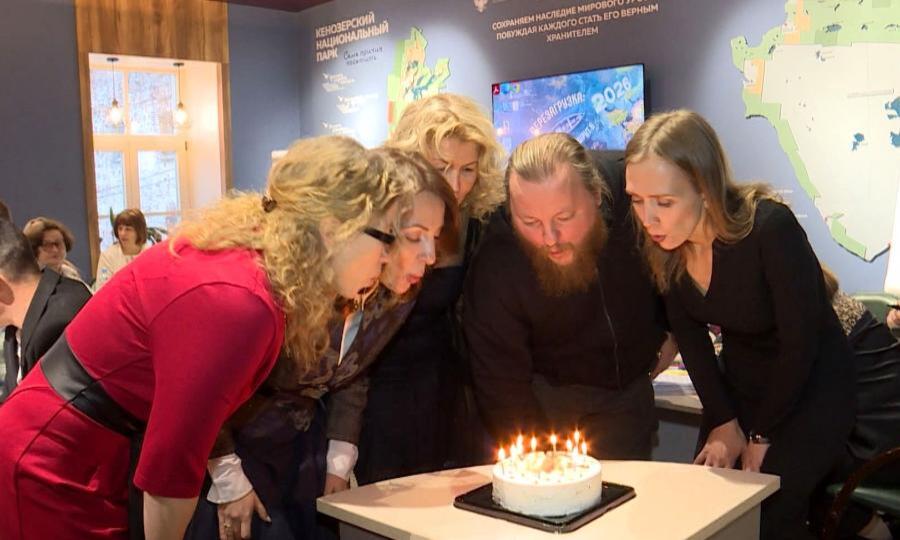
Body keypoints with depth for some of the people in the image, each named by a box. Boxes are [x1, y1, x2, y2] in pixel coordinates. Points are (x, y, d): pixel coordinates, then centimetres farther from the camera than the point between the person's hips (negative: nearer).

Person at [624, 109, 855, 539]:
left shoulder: (770, 229, -31)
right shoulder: (662, 241, -17)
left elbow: (801, 346, -23)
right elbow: (689, 332, -4)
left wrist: (762, 436, -12)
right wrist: (724, 422, -6)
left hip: (810, 390, -5)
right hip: (738, 385, 5)